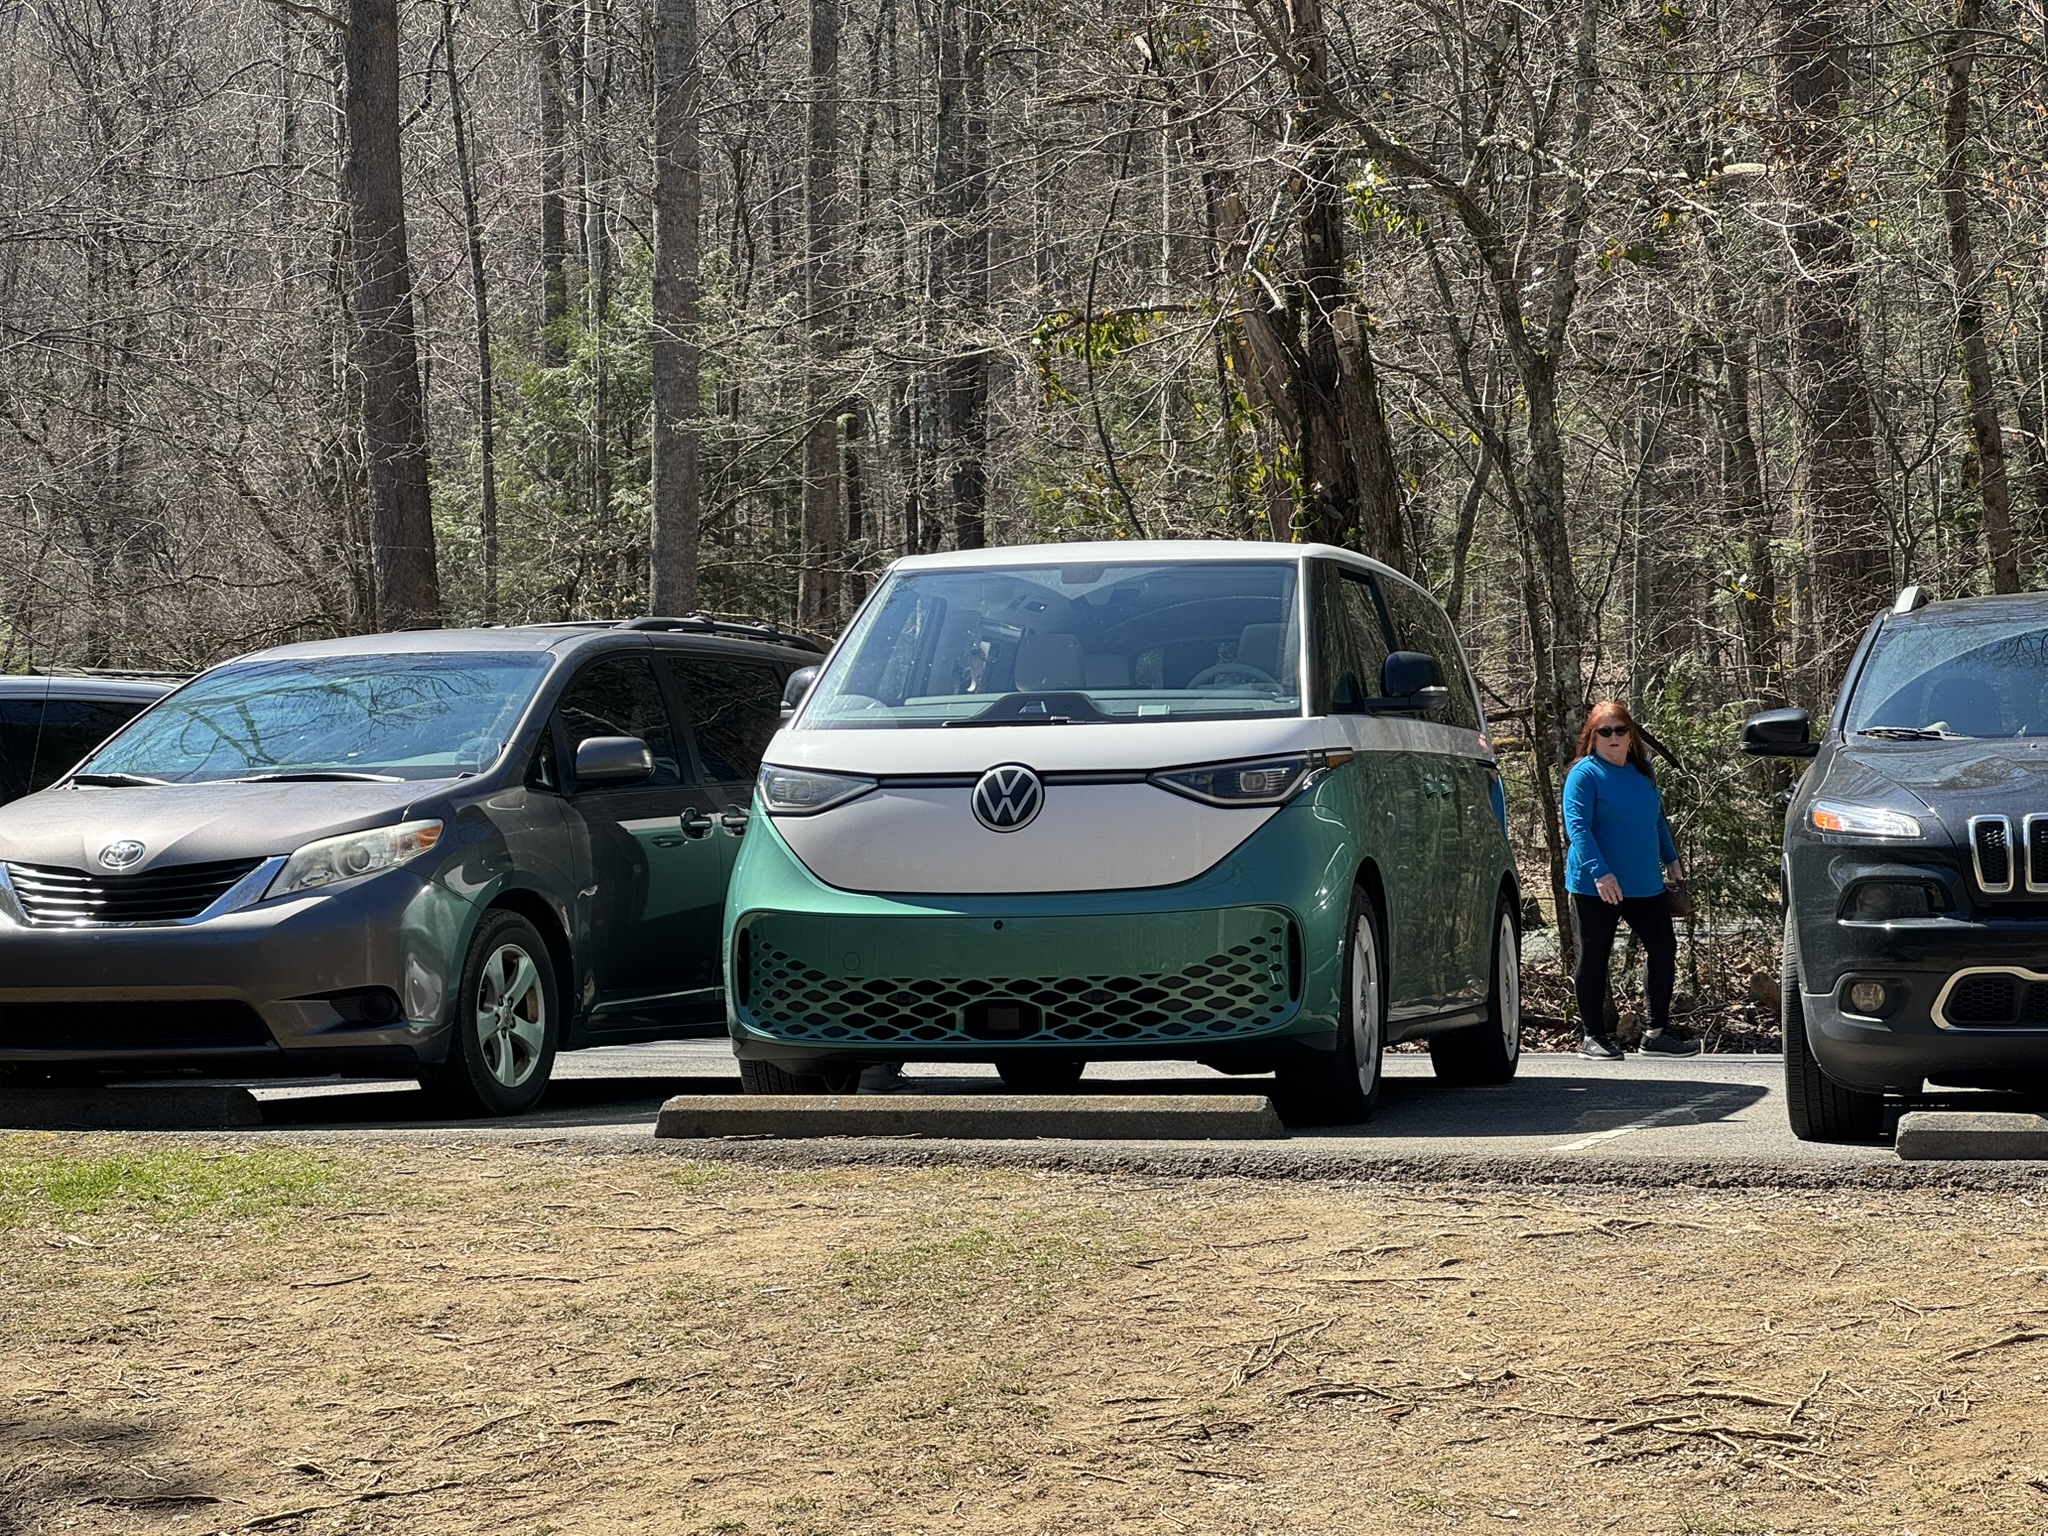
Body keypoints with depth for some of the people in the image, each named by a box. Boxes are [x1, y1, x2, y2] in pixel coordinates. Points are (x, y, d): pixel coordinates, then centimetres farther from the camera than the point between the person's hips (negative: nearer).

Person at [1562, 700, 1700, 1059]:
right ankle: (1592, 1036, 11)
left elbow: (1658, 819, 23)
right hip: (1597, 886, -6)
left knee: (1664, 950, 5)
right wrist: (1600, 872, -26)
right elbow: (1577, 826, -17)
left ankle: (1658, 1032, 13)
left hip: (1646, 885, 6)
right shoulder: (1585, 774, -9)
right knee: (1594, 957, 2)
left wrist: (1671, 859, 18)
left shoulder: (1642, 773, 11)